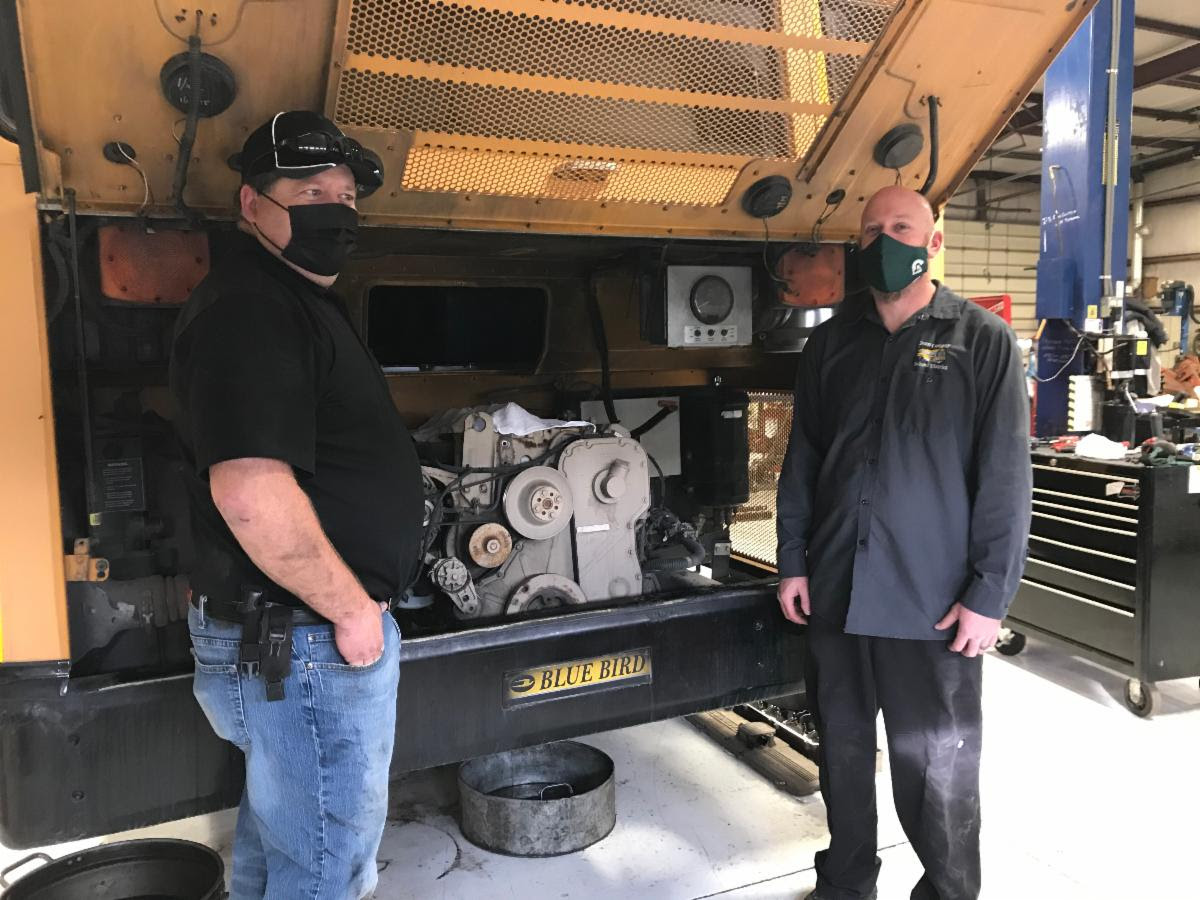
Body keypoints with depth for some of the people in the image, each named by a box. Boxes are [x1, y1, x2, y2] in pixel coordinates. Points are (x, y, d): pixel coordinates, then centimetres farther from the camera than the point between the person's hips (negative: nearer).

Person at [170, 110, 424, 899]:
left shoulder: (293, 301, 15)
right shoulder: (249, 308, -20)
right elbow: (250, 492, -31)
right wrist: (351, 608, -19)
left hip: (281, 635, 10)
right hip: (309, 643, -10)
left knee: (281, 823, 27)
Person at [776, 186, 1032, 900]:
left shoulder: (983, 342, -3)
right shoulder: (832, 342, 9)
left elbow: (1007, 479, -7)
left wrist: (989, 595, -11)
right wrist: (794, 562, 8)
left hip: (934, 602, -4)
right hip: (836, 591, 4)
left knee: (937, 769, 6)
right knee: (843, 747, 17)